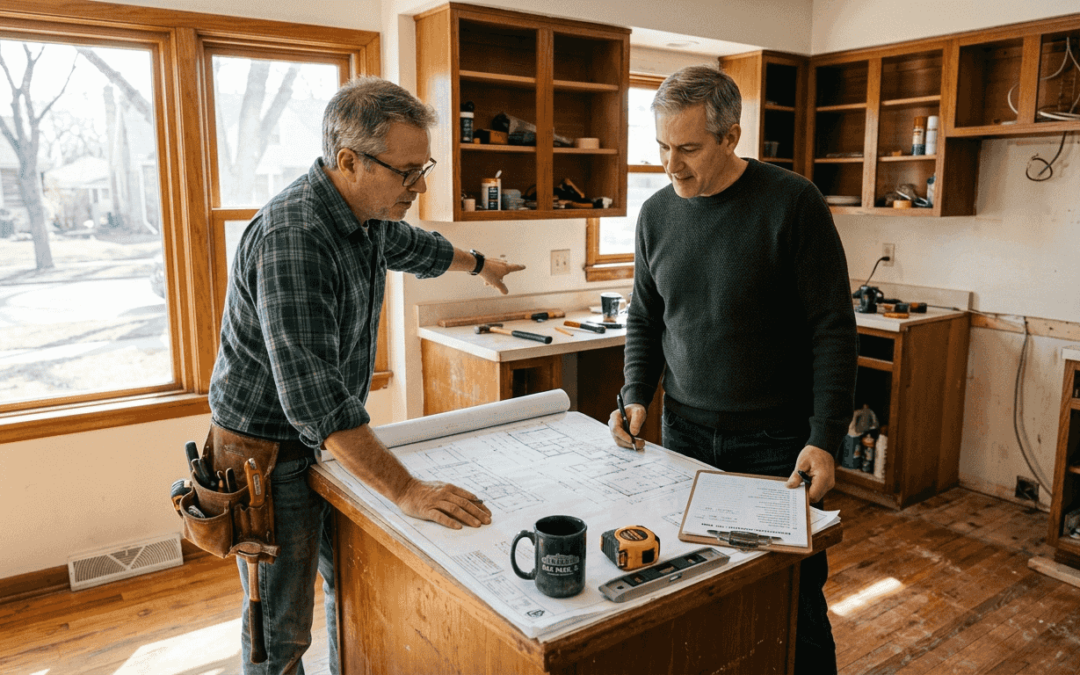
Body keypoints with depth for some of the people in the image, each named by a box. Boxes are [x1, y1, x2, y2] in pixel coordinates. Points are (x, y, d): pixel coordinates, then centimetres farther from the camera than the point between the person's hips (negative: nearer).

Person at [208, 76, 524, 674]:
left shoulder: (369, 214, -1)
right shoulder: (292, 238, -31)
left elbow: (413, 247, 24)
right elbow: (312, 393, -36)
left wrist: (478, 265, 42)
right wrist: (406, 490, -37)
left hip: (332, 439, 9)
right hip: (273, 450, -8)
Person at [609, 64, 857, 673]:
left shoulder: (793, 202, -11)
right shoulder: (657, 214, 4)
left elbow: (833, 327, -10)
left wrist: (826, 439, -15)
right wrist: (637, 396, -1)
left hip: (777, 441, -3)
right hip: (685, 434, 4)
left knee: (794, 601, 7)